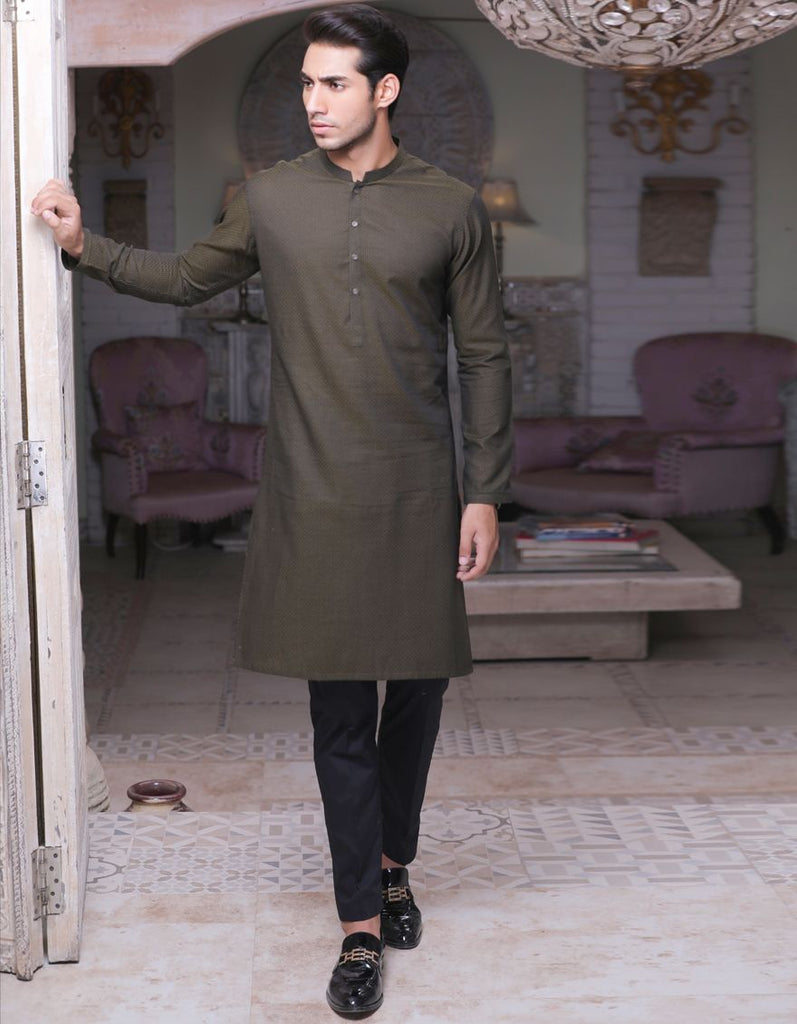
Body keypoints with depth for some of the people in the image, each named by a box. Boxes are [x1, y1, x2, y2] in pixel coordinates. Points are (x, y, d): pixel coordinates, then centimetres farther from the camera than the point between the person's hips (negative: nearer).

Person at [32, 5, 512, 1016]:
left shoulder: (451, 209, 0)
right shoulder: (271, 198, 3)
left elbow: (483, 356, 2)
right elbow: (187, 277, 19)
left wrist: (483, 492, -1)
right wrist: (85, 244, 6)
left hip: (417, 496, 0)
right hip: (314, 499, 0)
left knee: (416, 688, 10)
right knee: (340, 712, 1)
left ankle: (391, 861, 34)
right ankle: (362, 925, 8)